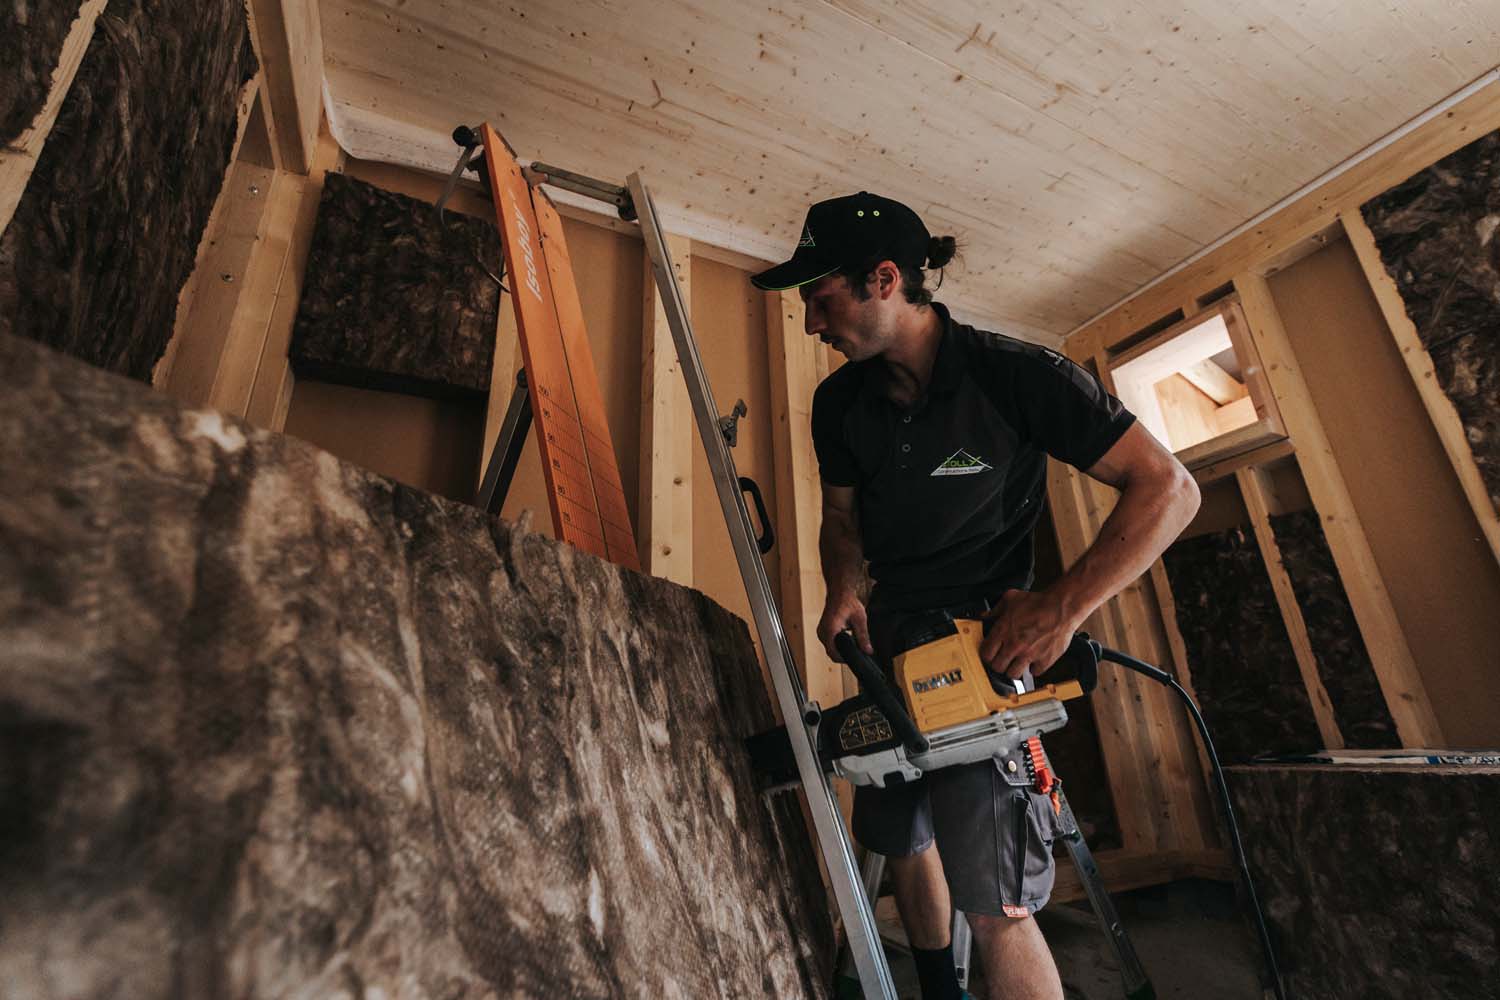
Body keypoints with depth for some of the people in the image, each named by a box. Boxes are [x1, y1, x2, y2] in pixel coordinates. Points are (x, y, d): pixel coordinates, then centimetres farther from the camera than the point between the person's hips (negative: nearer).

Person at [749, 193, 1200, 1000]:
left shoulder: (1016, 374, -16)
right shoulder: (839, 403, 0)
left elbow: (1168, 489, -14)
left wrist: (1063, 607, -23)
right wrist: (843, 591, -8)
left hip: (986, 639, -5)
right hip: (890, 637, 6)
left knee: (994, 908, -8)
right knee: (902, 843, 20)